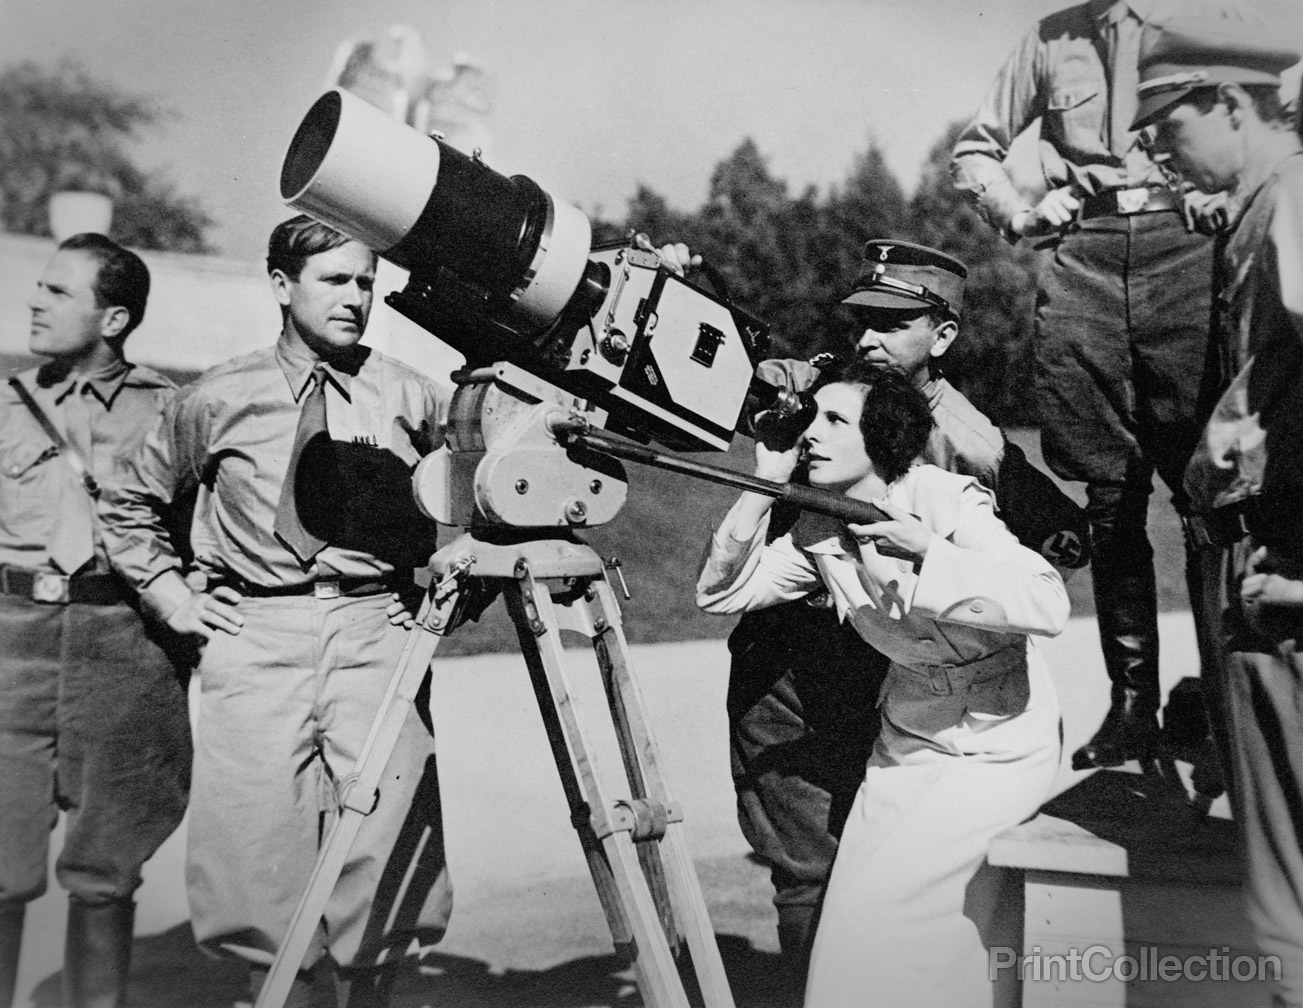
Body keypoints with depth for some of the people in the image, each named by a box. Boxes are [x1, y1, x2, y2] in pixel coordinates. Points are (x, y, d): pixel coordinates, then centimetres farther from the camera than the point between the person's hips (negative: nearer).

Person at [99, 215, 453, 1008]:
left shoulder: (413, 398, 5)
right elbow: (131, 503, 19)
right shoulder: (220, 400, 6)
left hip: (376, 631, 0)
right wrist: (169, 592, 10)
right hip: (256, 636, 0)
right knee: (264, 852, -2)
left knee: (384, 850, -5)